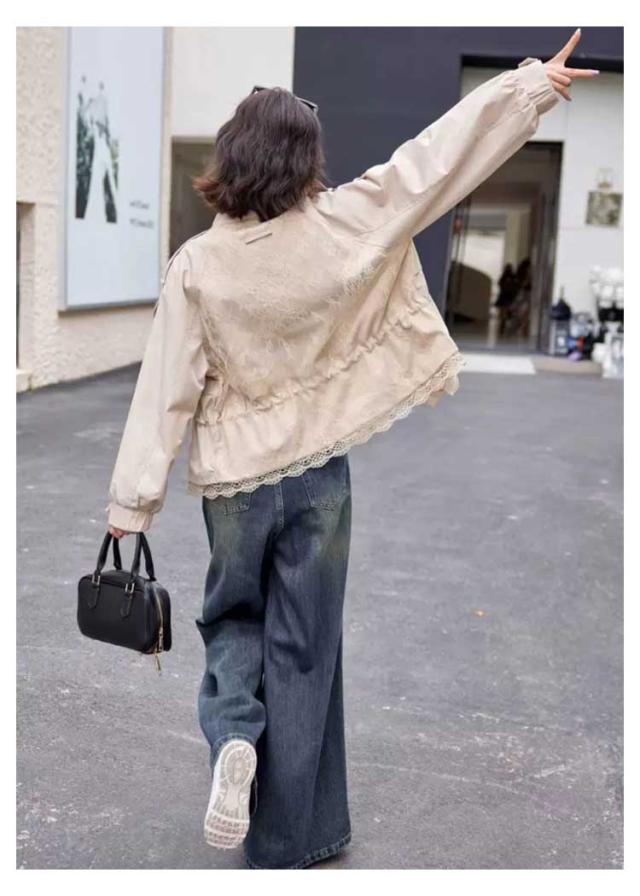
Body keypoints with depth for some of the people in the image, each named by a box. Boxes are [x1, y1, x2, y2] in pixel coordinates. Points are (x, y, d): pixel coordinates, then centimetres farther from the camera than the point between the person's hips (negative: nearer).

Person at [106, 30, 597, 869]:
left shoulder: (197, 265, -12)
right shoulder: (338, 228, -12)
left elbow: (166, 389, -10)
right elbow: (432, 160, -4)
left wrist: (132, 503, -4)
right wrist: (534, 83, 7)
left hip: (234, 477, 0)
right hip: (318, 470, 0)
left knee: (232, 619, 25)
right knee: (303, 648, 11)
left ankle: (234, 737, -2)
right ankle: (288, 837, 22)